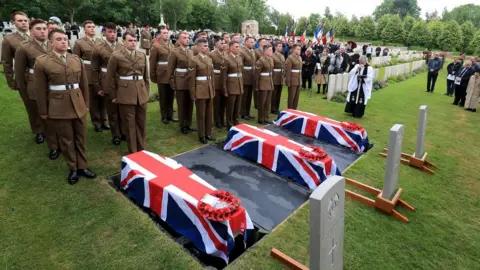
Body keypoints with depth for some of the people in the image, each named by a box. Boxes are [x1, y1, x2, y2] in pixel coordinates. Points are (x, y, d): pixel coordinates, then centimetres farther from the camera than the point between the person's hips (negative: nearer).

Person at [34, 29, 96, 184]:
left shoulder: (76, 59, 7)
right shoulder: (42, 62, -5)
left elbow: (84, 84, 11)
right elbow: (40, 89, -2)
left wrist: (86, 104, 12)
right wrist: (43, 111, 0)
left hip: (78, 105, 4)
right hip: (58, 107, -3)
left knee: (80, 138, 11)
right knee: (66, 140, 8)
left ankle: (82, 167, 25)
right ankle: (72, 169, 23)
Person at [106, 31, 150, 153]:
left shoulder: (142, 55, 8)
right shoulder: (116, 56, -4)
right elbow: (110, 77, 1)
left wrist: (147, 91, 12)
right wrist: (113, 95, 0)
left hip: (141, 93, 4)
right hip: (125, 94, -4)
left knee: (141, 123, 11)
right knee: (129, 124, 4)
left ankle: (142, 149, 26)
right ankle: (133, 151, 17)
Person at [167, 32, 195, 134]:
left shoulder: (191, 52, 12)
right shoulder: (174, 52, -5)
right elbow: (170, 70, -5)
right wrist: (172, 84, -8)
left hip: (191, 82, 5)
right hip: (180, 83, -5)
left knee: (190, 105, 9)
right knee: (182, 105, 4)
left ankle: (188, 124, 23)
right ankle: (182, 126, 17)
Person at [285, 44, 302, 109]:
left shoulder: (300, 58, 14)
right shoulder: (290, 58, -11)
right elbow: (287, 71, -15)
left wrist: (300, 80, 15)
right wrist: (288, 82, -17)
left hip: (298, 81, 7)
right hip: (292, 81, -7)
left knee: (297, 97, 11)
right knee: (291, 97, 1)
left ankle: (294, 110, 21)